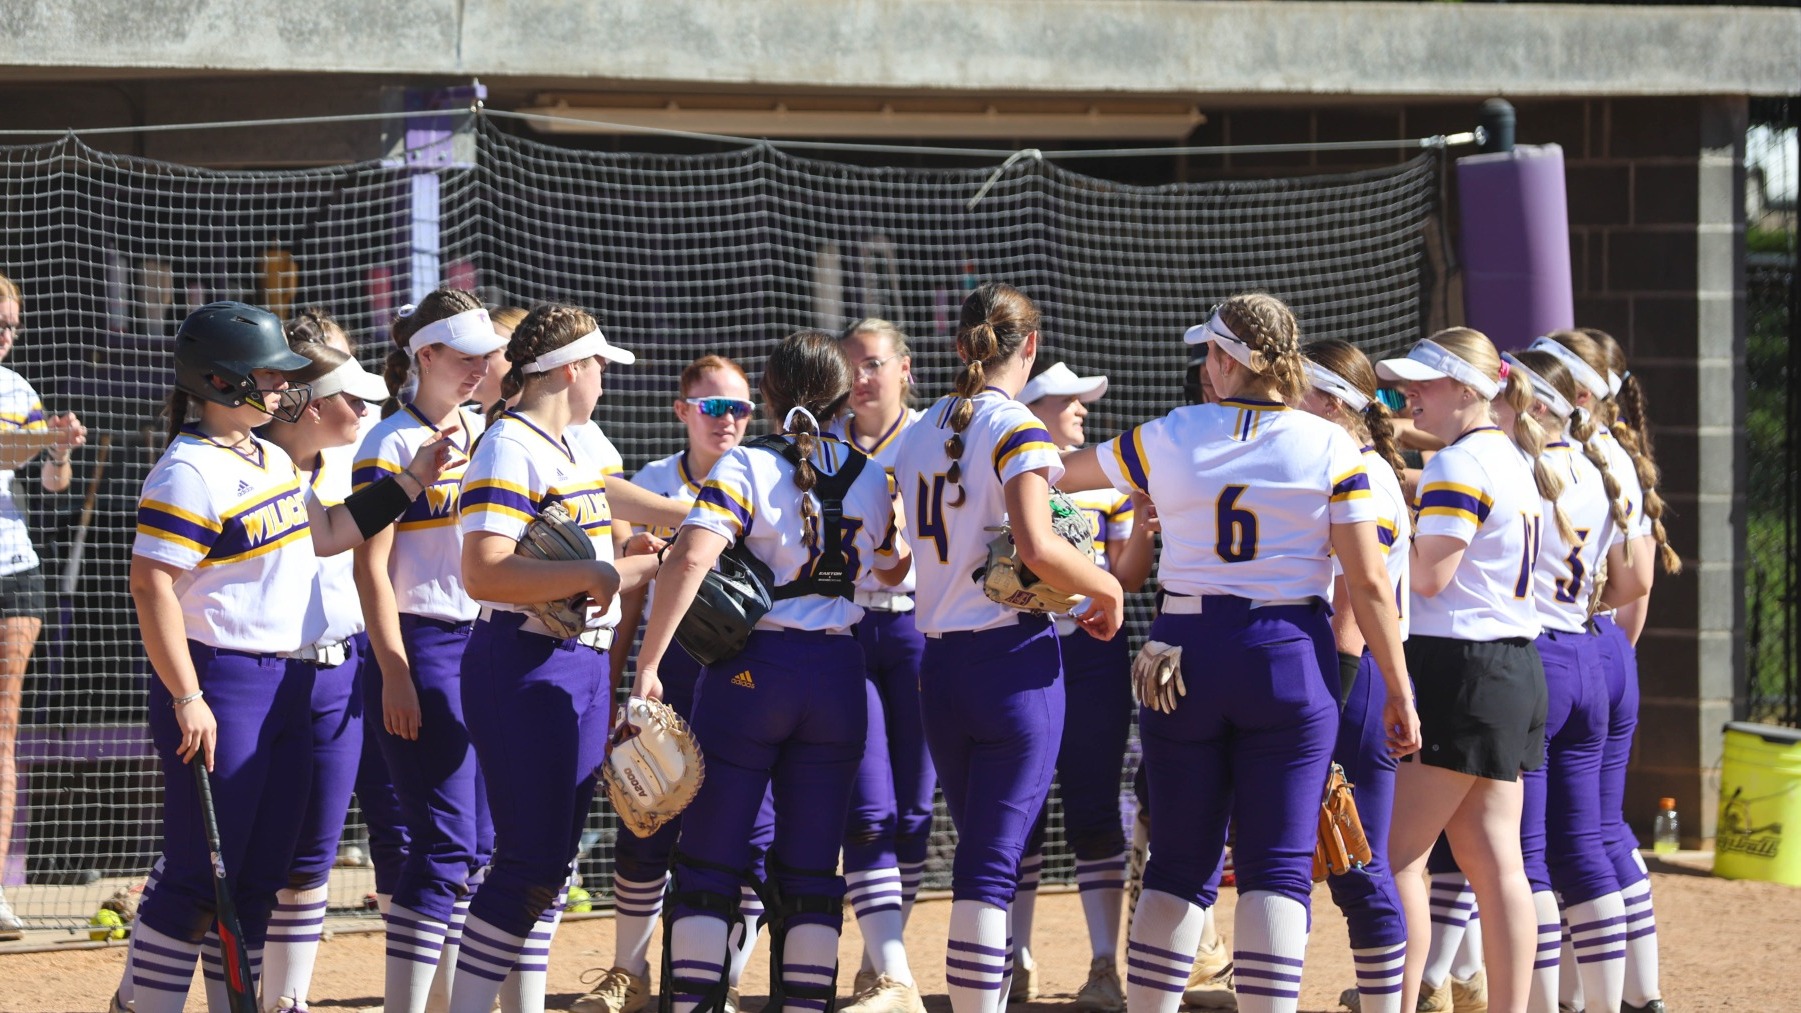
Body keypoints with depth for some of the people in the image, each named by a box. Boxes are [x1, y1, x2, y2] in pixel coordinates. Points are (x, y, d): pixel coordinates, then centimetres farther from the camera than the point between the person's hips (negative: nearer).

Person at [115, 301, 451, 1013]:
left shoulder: (270, 458, 13)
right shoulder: (188, 472, -16)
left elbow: (323, 534, 23)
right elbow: (151, 585, -20)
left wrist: (408, 484, 15)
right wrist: (186, 699, -23)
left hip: (287, 682, 9)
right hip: (220, 683, -9)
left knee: (262, 874, 11)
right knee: (201, 875, -7)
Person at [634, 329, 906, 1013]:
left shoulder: (744, 466, -8)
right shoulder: (869, 479, 6)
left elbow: (690, 558, -22)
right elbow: (895, 569, 24)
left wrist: (647, 666, -20)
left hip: (749, 671, -4)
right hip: (836, 674, 4)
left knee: (709, 861, 1)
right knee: (812, 871, 8)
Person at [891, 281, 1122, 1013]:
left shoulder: (918, 436, 10)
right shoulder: (1015, 429, -11)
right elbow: (1037, 548, -22)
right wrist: (1107, 587, -7)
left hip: (939, 664, 6)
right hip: (1014, 658, -6)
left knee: (979, 853, 15)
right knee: (993, 862, -7)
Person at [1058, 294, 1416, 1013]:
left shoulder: (1166, 440, 2)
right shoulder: (1330, 448, -4)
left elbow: (1065, 472, 19)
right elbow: (1368, 583, -7)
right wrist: (1399, 690, -1)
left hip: (1186, 655, 2)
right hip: (1289, 657, -2)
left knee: (1178, 865, 9)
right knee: (1278, 867, -1)